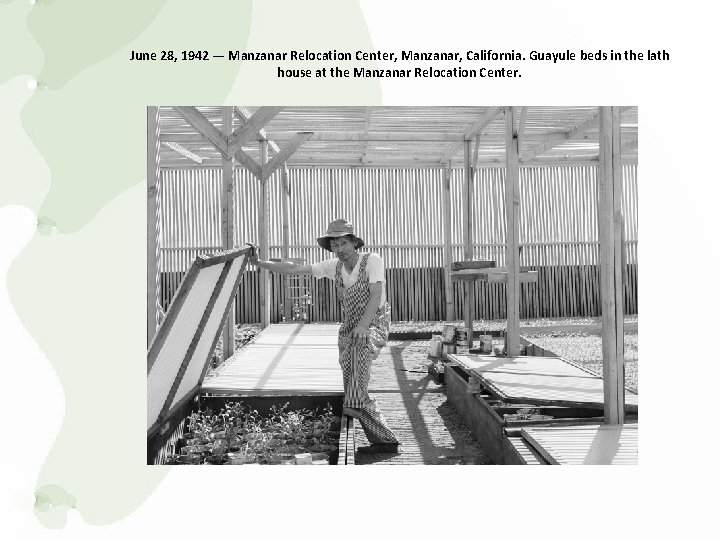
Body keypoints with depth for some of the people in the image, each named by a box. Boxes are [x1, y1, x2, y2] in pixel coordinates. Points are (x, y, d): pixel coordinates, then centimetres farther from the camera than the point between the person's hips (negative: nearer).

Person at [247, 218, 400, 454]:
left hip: (375, 324, -5)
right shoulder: (333, 266, 4)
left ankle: (354, 404, -45)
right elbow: (294, 268, 3)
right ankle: (385, 440, 4)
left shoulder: (372, 260, -10)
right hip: (349, 327, 5)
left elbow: (376, 295, -20)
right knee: (351, 381, -4)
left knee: (360, 344, -40)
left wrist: (363, 325, -34)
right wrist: (259, 263, -3)